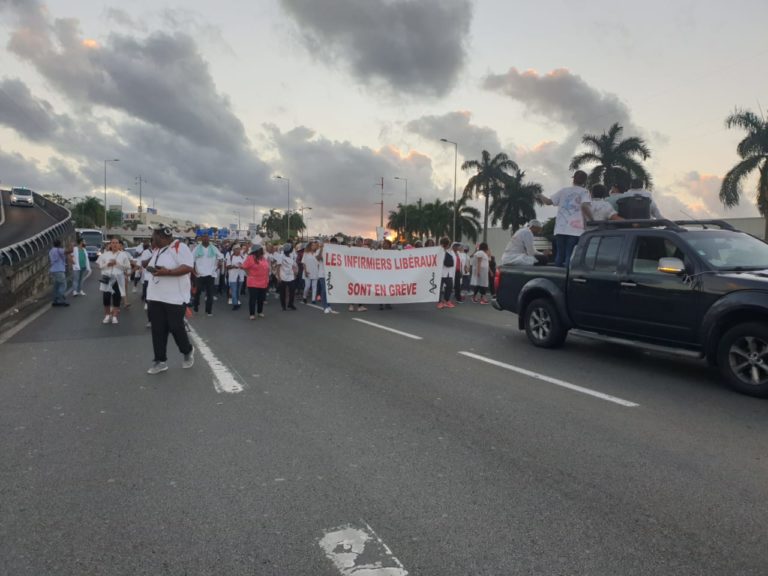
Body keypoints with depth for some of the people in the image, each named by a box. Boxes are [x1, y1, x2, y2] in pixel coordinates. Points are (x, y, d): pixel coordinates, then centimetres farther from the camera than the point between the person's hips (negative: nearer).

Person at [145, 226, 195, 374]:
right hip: (155, 297, 8)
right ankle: (160, 361, 15)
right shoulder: (157, 250, 14)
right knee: (158, 330, 6)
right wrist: (151, 268, 5)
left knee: (176, 328, 1)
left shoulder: (179, 247, -13)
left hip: (175, 297, -8)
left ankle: (188, 352, 27)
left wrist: (167, 272, -28)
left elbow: (189, 267, -23)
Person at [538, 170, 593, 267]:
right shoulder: (584, 192, 2)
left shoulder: (563, 191, 14)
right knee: (570, 257, -5)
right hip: (575, 230, -4)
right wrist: (592, 219, -9)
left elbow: (549, 201, 17)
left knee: (559, 255, 11)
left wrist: (540, 196, 36)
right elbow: (584, 206, -16)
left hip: (560, 229, 4)